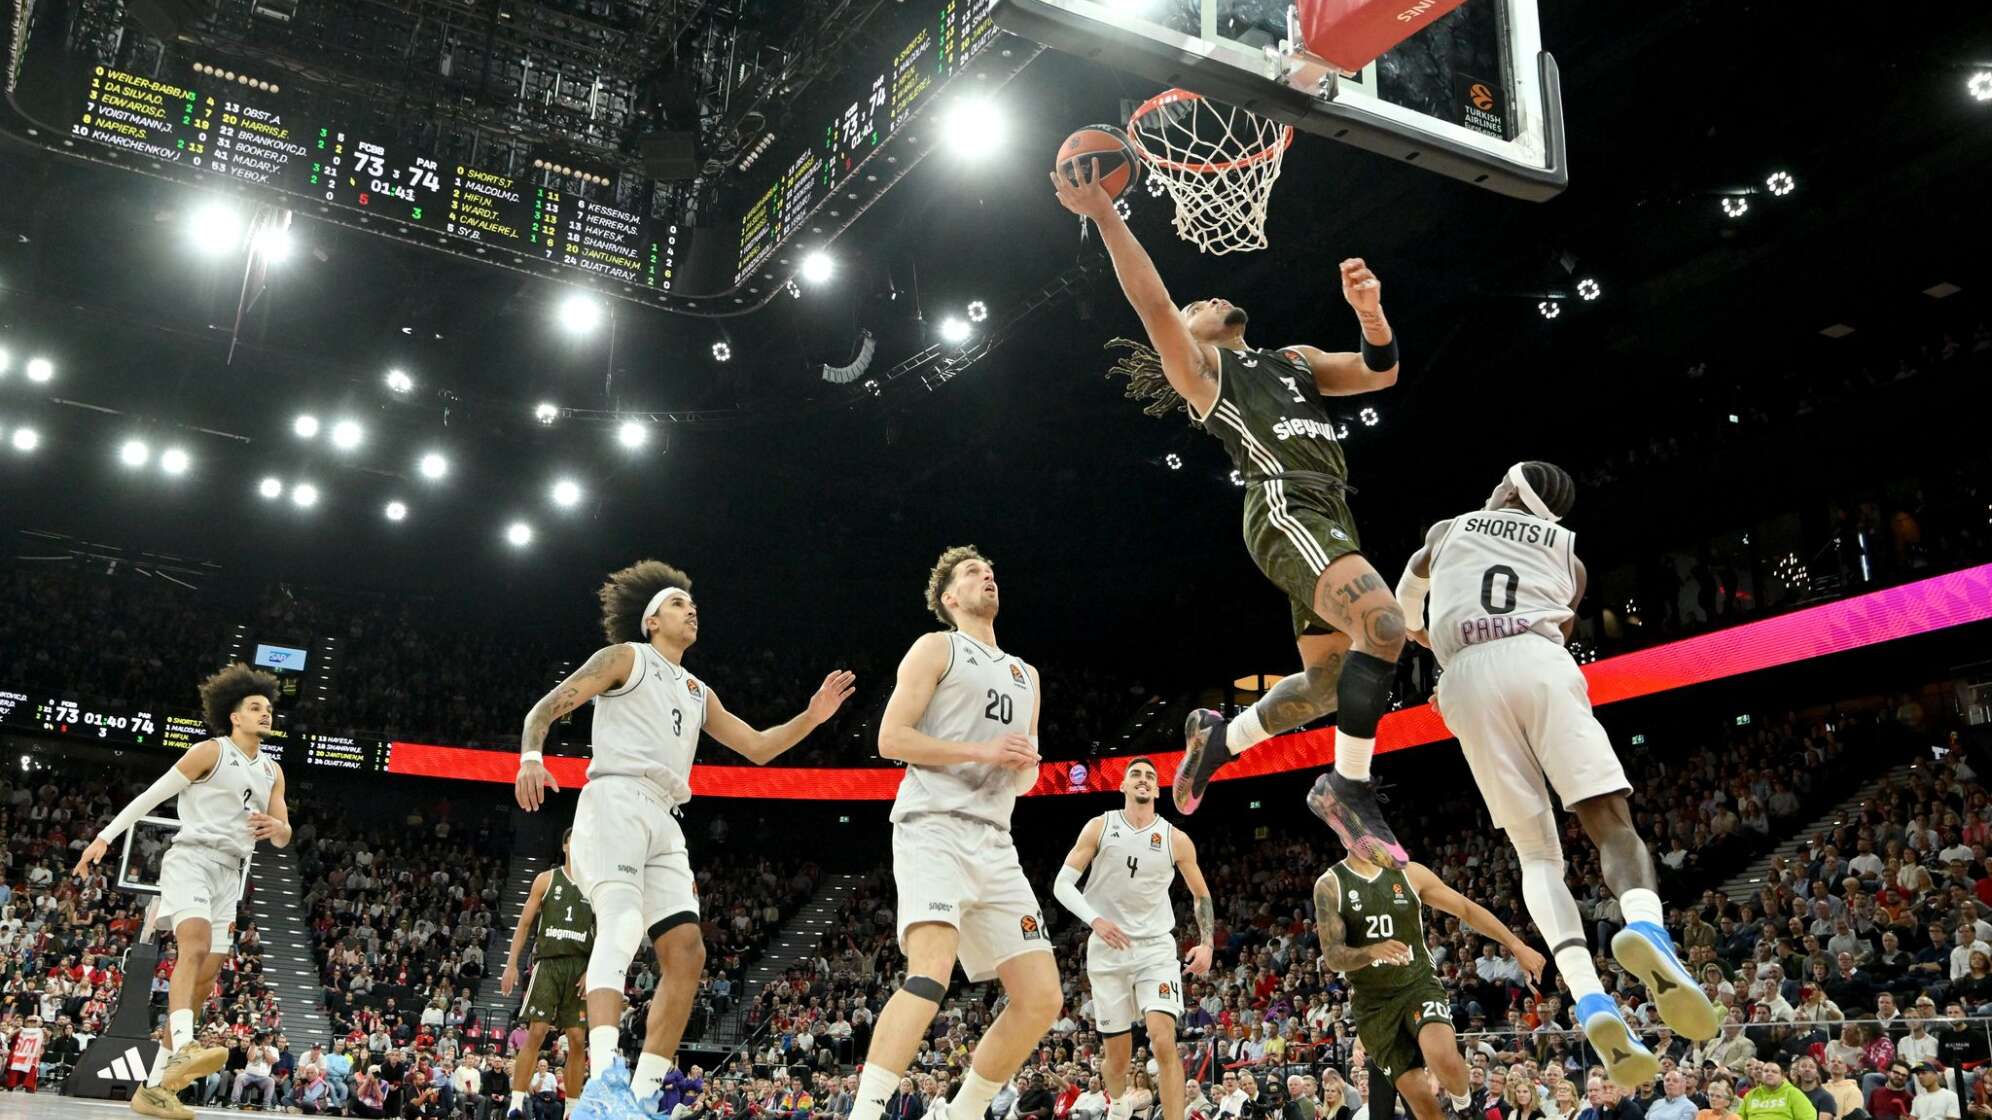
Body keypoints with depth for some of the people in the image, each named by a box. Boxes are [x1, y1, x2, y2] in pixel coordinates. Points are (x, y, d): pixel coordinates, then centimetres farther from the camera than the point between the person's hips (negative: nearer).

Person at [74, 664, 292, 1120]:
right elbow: (152, 795, -1)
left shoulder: (272, 771, 17)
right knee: (196, 946, -31)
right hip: (191, 859, -7)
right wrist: (105, 837, -6)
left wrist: (276, 828, -7)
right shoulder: (211, 752, -1)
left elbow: (284, 836, 17)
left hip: (231, 875, 7)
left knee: (205, 978, 2)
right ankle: (183, 1049, -50)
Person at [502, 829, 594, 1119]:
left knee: (578, 1040, 0)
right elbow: (525, 923, 5)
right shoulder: (546, 879, 7)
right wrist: (511, 964, -3)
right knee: (536, 1033, -11)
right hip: (549, 963, -2)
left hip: (582, 967, 2)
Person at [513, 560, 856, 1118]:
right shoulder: (625, 656, 10)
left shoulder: (699, 693, 29)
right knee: (623, 921, -30)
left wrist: (810, 718, 11)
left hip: (663, 820, 8)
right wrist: (531, 756, -18)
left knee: (686, 955, -2)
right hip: (615, 800, -8)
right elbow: (545, 709, 3)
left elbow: (757, 747, 28)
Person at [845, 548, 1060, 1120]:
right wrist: (984, 751, -11)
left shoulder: (1025, 675, 26)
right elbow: (891, 738, -4)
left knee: (1042, 998, 0)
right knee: (932, 971, -29)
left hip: (995, 843, 7)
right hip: (934, 826, -7)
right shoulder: (936, 648, 7)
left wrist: (1026, 764, 4)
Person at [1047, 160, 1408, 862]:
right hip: (1284, 506, -8)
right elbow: (1152, 303, -4)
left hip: (1328, 516, 8)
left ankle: (1220, 737, 32)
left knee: (1329, 683, 9)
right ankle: (1348, 789, -16)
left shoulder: (1295, 360, 32)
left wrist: (1369, 312, 1)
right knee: (1384, 625, -27)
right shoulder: (1196, 364, 13)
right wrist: (1103, 213, -12)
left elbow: (1380, 373, 21)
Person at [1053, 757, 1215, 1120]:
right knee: (1117, 1053, 9)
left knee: (1163, 1039, -21)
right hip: (1108, 950, 0)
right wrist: (1095, 920, -20)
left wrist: (1207, 943, -2)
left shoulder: (1176, 839, 0)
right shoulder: (1099, 827, -2)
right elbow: (1063, 884, -4)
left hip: (1156, 948, 0)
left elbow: (1201, 895, 12)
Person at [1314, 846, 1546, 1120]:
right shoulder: (1330, 885, -6)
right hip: (1373, 1004, 0)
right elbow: (1332, 956, -12)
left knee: (1443, 1055, -28)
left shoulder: (1409, 873, 1)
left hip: (1419, 985, 1)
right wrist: (1372, 951, -31)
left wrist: (1517, 946, 2)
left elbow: (1467, 909, 8)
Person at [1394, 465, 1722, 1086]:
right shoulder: (1567, 550, 27)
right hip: (1538, 661, -1)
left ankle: (1590, 1000, -19)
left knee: (1537, 853, 3)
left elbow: (1409, 588, 50)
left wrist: (1414, 628, 72)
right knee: (1612, 824, -6)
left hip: (1467, 674, 1)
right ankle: (1645, 927, -41)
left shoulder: (1450, 528, 29)